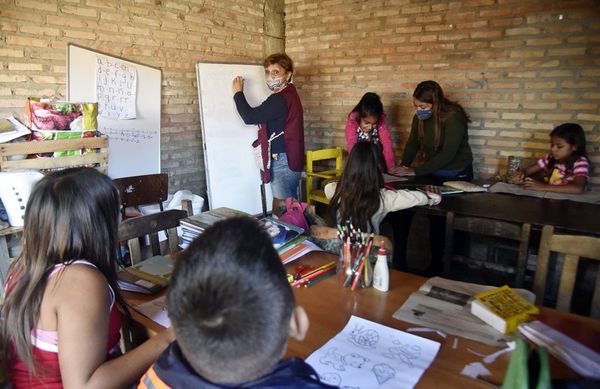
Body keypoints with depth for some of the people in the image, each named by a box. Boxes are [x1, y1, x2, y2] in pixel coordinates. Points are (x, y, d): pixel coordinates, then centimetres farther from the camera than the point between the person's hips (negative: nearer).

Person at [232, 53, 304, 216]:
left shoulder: (280, 99, -17)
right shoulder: (287, 95, 17)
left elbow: (250, 117, -18)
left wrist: (238, 93, -5)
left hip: (283, 160, -11)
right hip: (286, 158, 11)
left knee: (281, 210, -6)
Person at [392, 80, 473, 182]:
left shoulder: (453, 117, -20)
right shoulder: (419, 117, -3)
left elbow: (447, 154, -25)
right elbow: (412, 143, 2)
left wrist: (417, 171, -28)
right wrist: (404, 166, -15)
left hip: (457, 174, -4)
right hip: (432, 172, 4)